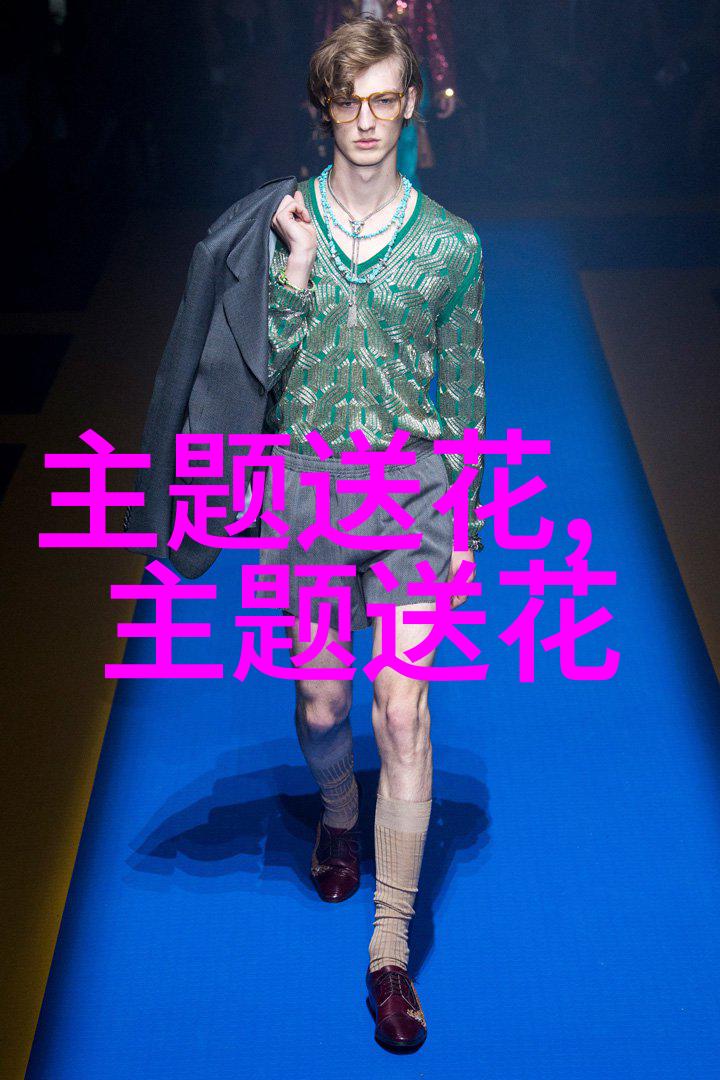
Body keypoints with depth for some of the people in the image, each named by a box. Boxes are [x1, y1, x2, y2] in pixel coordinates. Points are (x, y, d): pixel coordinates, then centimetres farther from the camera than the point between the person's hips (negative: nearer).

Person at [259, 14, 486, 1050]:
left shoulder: (451, 244, 0)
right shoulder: (283, 223, 1)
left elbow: (465, 391, 6)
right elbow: (269, 368, -5)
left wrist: (464, 526, 5)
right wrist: (298, 264, -17)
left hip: (413, 485, -1)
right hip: (306, 480, 1)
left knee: (402, 707, -8)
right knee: (322, 702, 10)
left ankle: (391, 951, 2)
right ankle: (338, 815, 46)